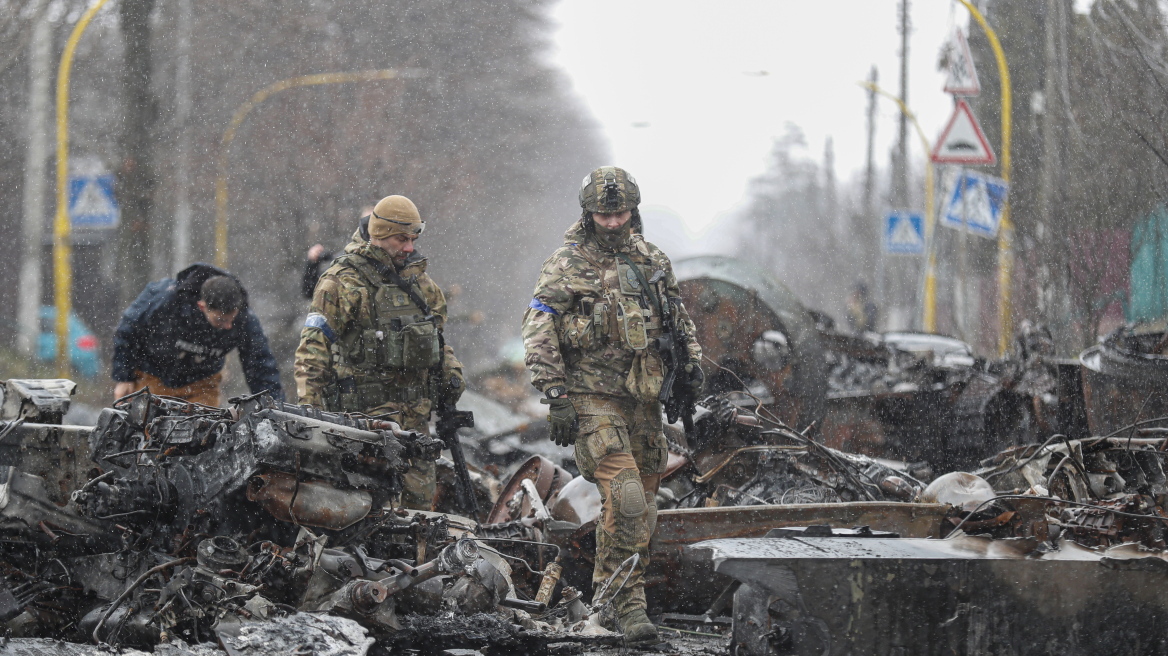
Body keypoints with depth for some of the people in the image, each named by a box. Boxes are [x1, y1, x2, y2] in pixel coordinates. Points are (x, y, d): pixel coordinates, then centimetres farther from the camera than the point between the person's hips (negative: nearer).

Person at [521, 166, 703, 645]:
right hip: (592, 397, -6)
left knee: (642, 505, 8)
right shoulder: (566, 264, -5)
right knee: (624, 496, -19)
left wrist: (691, 364, 12)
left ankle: (610, 589, 23)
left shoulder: (653, 262, 12)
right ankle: (627, 602, -14)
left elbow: (679, 319, 25)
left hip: (642, 399, 6)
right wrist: (557, 398, -14)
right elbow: (538, 332, -8)